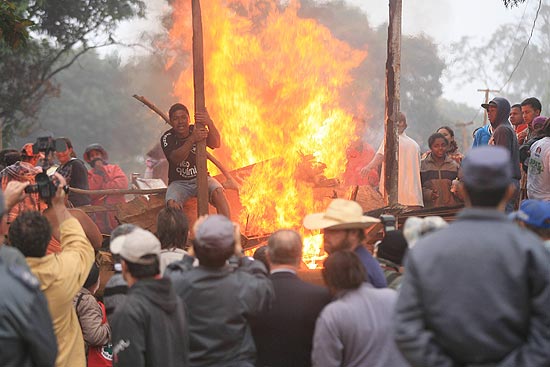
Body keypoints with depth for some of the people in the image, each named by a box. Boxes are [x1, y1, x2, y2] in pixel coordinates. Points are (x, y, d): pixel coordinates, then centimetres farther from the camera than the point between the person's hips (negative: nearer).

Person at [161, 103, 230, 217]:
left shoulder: (196, 130, -4)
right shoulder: (167, 138, -9)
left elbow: (216, 144, -24)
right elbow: (176, 158, -28)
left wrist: (210, 123, -44)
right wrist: (192, 140, -44)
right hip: (179, 182, -1)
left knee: (218, 191, -29)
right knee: (172, 204, -32)